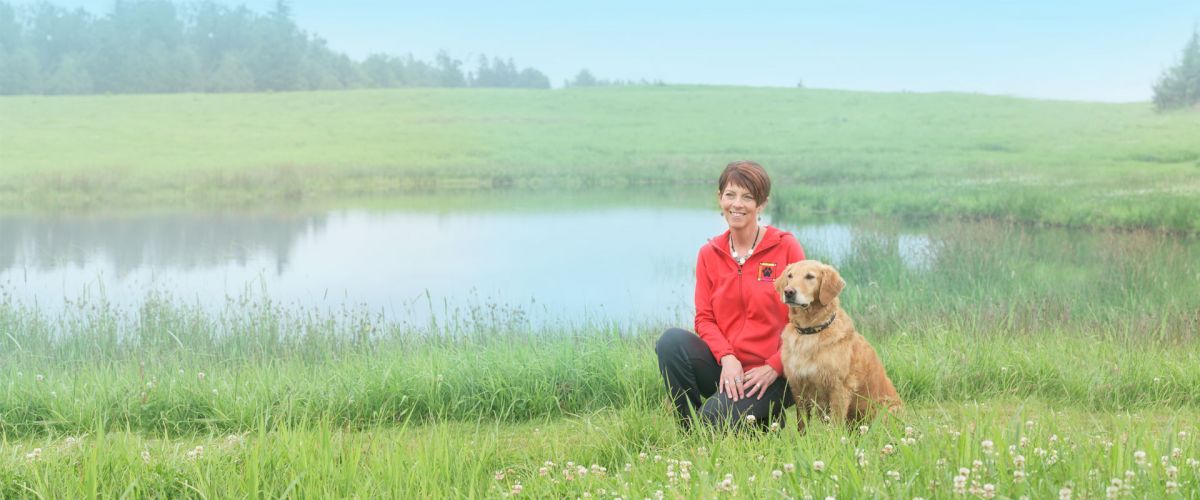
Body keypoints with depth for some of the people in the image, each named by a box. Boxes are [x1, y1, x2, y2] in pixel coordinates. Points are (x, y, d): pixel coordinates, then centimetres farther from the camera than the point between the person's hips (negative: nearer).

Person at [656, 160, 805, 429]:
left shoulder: (785, 246, -3)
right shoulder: (709, 253, 7)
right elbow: (704, 317, 4)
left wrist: (773, 368, -12)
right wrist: (727, 357, -15)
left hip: (771, 375, -4)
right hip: (725, 367, 4)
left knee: (713, 421, -27)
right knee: (672, 340, -24)